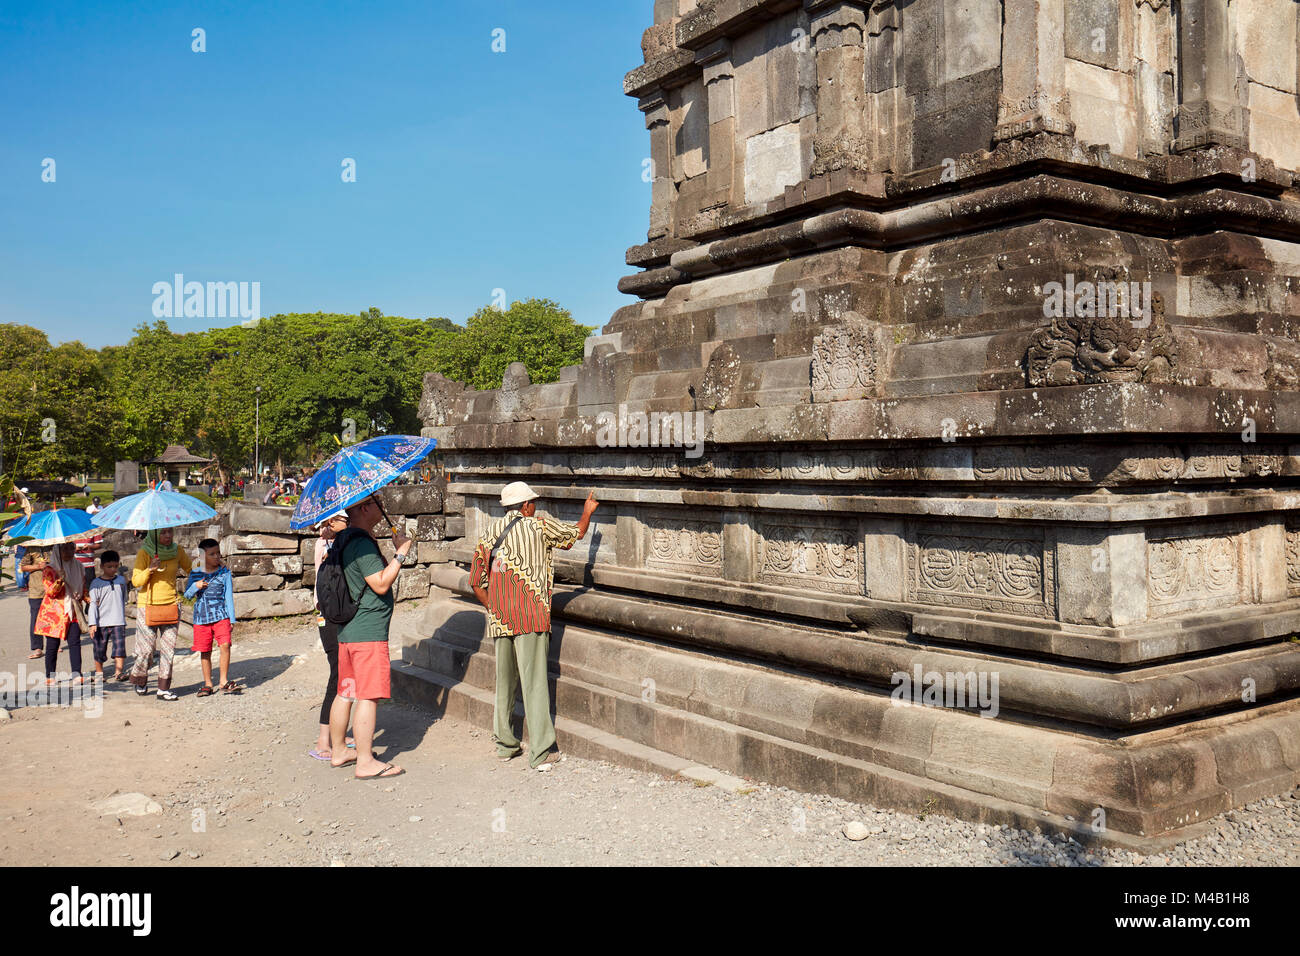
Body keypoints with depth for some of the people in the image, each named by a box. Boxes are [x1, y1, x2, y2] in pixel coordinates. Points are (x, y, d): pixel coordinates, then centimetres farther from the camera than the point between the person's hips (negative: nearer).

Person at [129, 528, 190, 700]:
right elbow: (135, 581, -9)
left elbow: (190, 569, 18)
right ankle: (140, 681, 27)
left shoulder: (177, 551, 3)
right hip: (148, 606, -3)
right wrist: (150, 569, -25)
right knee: (146, 648, 0)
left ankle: (164, 689, 8)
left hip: (171, 605, 3)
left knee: (168, 649, 1)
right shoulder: (144, 553, -7)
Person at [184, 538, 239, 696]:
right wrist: (195, 586, -12)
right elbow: (187, 594, 10)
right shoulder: (195, 574, 5)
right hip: (201, 618, 2)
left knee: (225, 645, -17)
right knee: (205, 652, 7)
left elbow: (229, 596, 3)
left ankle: (224, 682, -6)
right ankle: (208, 684, 19)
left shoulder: (225, 572, 1)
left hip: (221, 616, -2)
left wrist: (232, 619, 3)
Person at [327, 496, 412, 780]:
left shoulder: (343, 540, 15)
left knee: (346, 692, 17)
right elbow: (381, 584, -20)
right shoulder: (362, 543, -17)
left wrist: (395, 551, 14)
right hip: (368, 631, -10)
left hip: (347, 629, 10)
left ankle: (338, 751, 28)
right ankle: (365, 762, -3)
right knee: (369, 695, -6)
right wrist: (401, 553, -14)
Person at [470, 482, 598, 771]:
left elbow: (476, 582, 11)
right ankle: (542, 753, -5)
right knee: (534, 682, -6)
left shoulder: (489, 532, 11)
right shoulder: (540, 526, -1)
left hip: (499, 619, 5)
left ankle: (504, 744, 24)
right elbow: (576, 533, 16)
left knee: (505, 681, 15)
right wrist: (588, 511, 34)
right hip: (531, 617, -5)